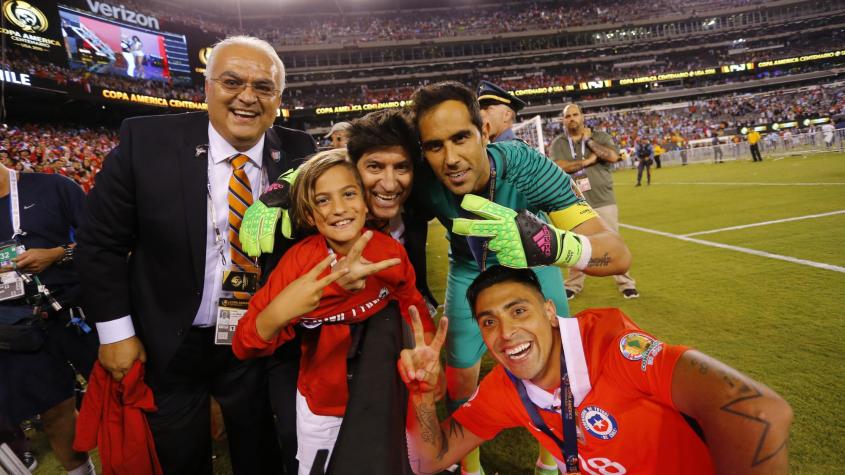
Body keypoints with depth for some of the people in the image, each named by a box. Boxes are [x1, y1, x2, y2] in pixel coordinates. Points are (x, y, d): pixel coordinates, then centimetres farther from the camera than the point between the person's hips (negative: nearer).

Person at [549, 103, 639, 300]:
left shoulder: (600, 136, 5)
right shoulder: (558, 144, 5)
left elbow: (613, 156, -13)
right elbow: (559, 166, -12)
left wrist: (588, 140, -7)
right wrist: (587, 161, -12)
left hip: (604, 202, -1)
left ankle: (626, 283, 14)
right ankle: (573, 285, 22)